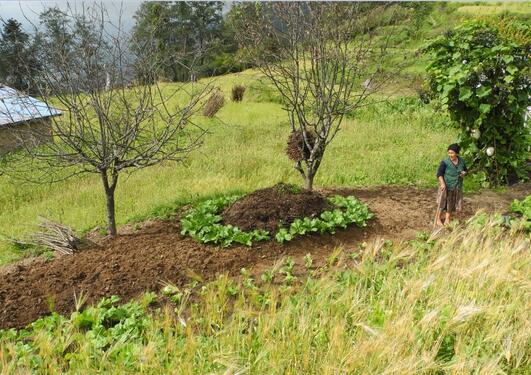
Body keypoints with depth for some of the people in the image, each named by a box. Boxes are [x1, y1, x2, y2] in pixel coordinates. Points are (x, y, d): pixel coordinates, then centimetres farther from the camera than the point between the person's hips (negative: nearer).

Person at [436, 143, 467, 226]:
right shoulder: (445, 162, -17)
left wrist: (464, 173, -10)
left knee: (452, 203, 11)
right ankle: (438, 219, 16)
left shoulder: (461, 161, -2)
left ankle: (447, 219, 25)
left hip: (457, 187, 4)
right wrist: (442, 183, -30)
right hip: (446, 186, -4)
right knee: (443, 202, 2)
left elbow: (465, 170, 13)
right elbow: (439, 173, -18)